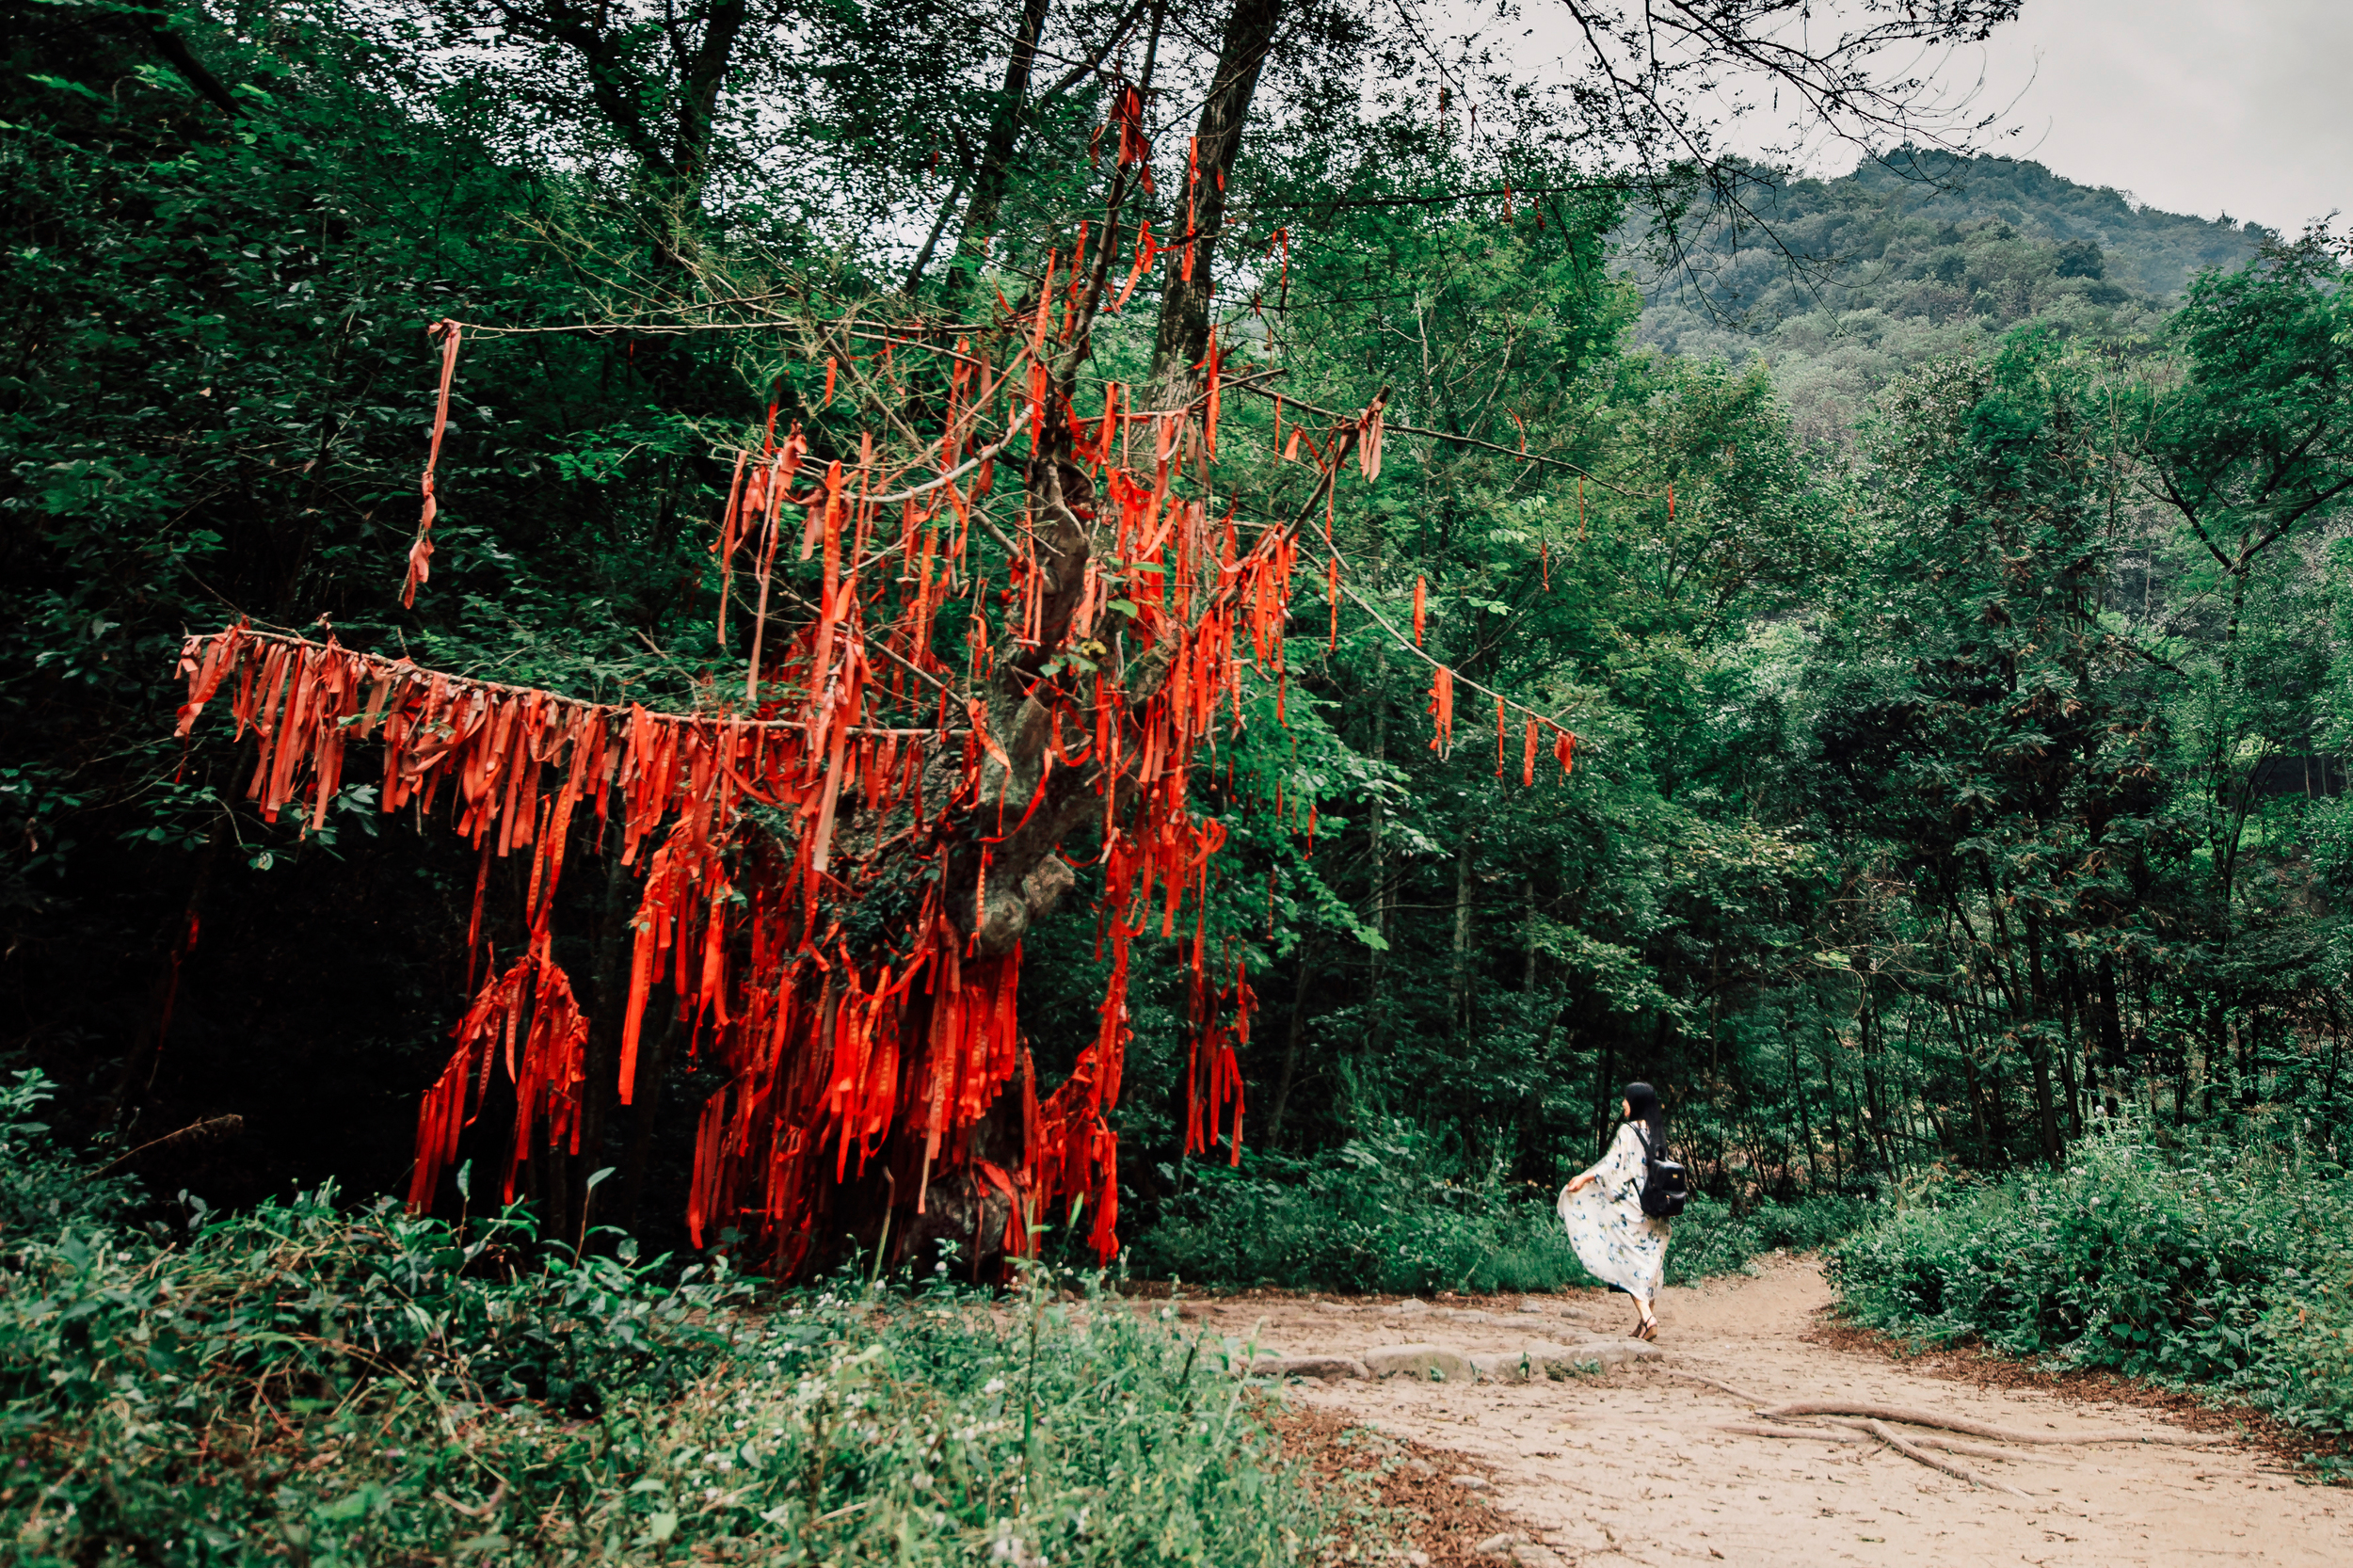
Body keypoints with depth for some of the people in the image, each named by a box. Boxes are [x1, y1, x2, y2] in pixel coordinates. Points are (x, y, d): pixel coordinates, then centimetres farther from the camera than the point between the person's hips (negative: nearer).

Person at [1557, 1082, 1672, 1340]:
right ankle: (1646, 1319, 12)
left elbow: (1613, 1164, -14)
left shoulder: (1628, 1130, -10)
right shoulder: (1657, 1132, 10)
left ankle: (1646, 1316, -15)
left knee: (1629, 1262, -3)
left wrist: (1584, 1179, -9)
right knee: (1648, 1262, 10)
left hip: (1633, 1204, -7)